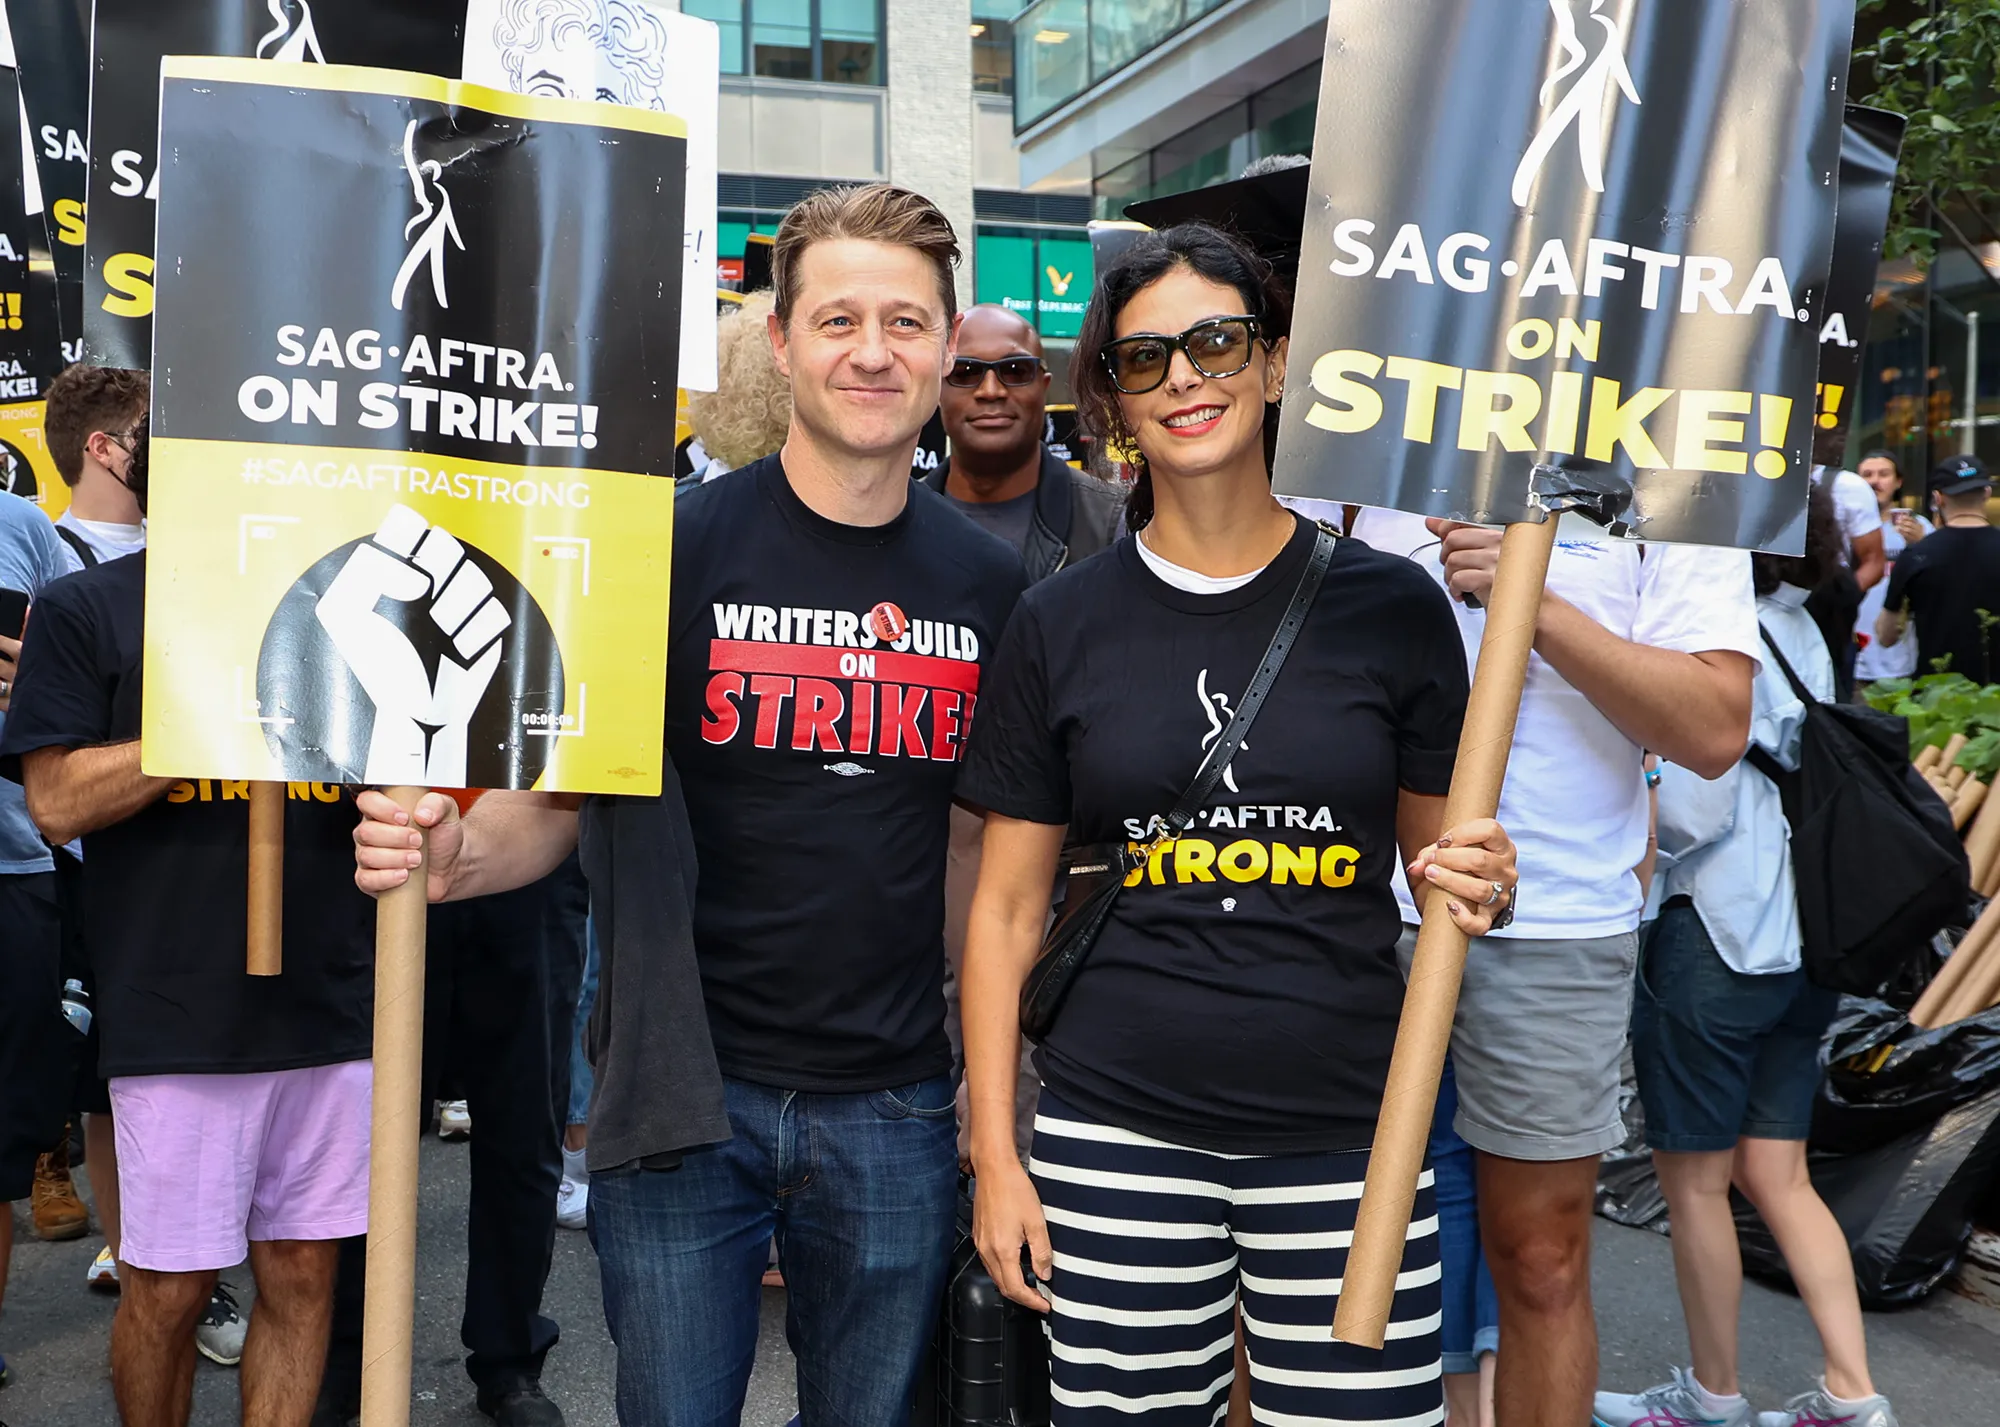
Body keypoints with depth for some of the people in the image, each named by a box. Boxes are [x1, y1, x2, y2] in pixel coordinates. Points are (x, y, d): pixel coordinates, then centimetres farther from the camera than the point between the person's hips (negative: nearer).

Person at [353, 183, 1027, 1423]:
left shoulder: (989, 582, 1)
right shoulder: (675, 551, -7)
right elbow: (557, 801, -3)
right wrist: (456, 853, -25)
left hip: (895, 1113, 3)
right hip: (687, 1099, -2)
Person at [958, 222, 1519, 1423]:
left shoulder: (1390, 605, 1)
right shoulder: (1060, 625, 2)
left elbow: (1442, 860, 12)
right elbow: (1008, 910, 5)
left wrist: (1479, 887, -11)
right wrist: (995, 1155, 2)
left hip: (1348, 1134, 0)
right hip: (1118, 1140, 0)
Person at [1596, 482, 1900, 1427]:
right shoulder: (1800, 636, 9)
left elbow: (1693, 809, -19)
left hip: (1713, 934, -8)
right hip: (1797, 939, 8)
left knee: (1695, 1179, 7)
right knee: (1778, 1175, 14)